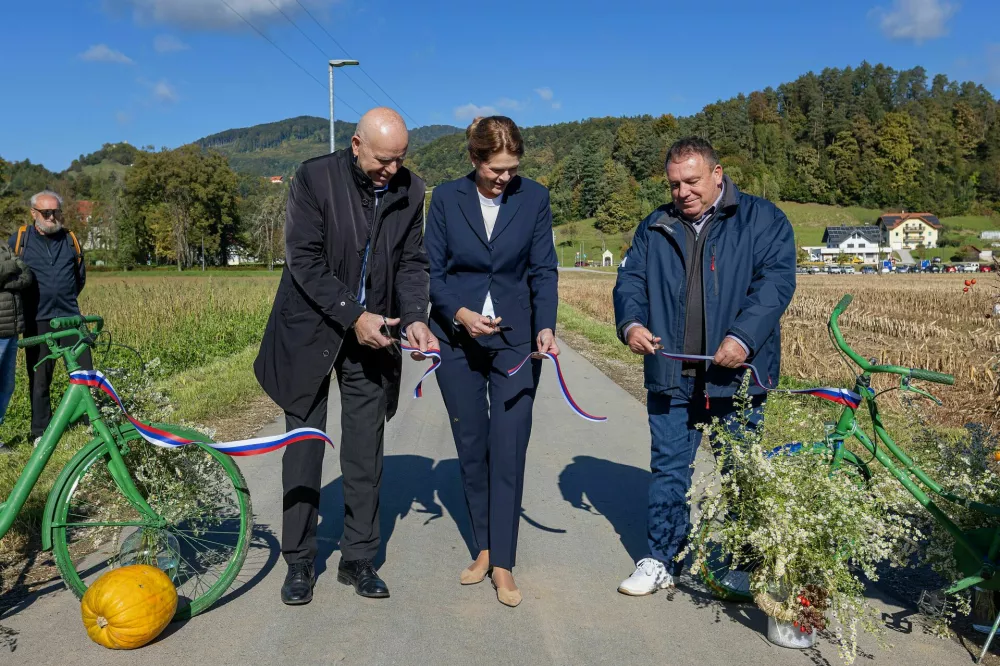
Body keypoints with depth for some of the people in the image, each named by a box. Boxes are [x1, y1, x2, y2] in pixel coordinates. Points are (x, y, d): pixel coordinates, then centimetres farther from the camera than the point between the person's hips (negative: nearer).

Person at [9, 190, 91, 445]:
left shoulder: (70, 239, 8)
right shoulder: (19, 239, 0)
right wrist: (37, 301, 10)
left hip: (70, 317, 2)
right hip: (37, 321, -1)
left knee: (84, 372, 1)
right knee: (39, 379, 6)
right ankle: (40, 432, 16)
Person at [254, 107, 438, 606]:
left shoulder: (409, 191, 0)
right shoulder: (314, 178, -11)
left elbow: (411, 262, 3)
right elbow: (304, 259, -15)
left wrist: (414, 317, -14)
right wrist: (353, 316, -21)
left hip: (373, 333, 3)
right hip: (311, 330, -2)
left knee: (366, 451, 6)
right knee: (304, 447, 3)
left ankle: (358, 559, 19)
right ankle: (299, 561, 17)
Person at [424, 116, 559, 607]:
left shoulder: (534, 198, -1)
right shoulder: (447, 198, -2)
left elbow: (544, 270, 1)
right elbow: (433, 271, 0)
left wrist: (545, 326, -14)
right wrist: (459, 313, -17)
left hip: (515, 341, -1)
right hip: (458, 340, 1)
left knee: (509, 452, -3)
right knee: (472, 448, 9)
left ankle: (503, 564, 7)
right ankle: (483, 548, 25)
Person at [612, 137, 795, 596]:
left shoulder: (762, 219, 2)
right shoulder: (655, 229, 13)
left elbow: (776, 280, -9)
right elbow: (630, 279, 9)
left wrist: (743, 337, -22)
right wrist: (631, 323, -12)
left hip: (736, 374, -2)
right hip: (670, 375, 3)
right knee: (668, 470, 8)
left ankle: (743, 569, 25)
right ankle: (662, 561, 22)